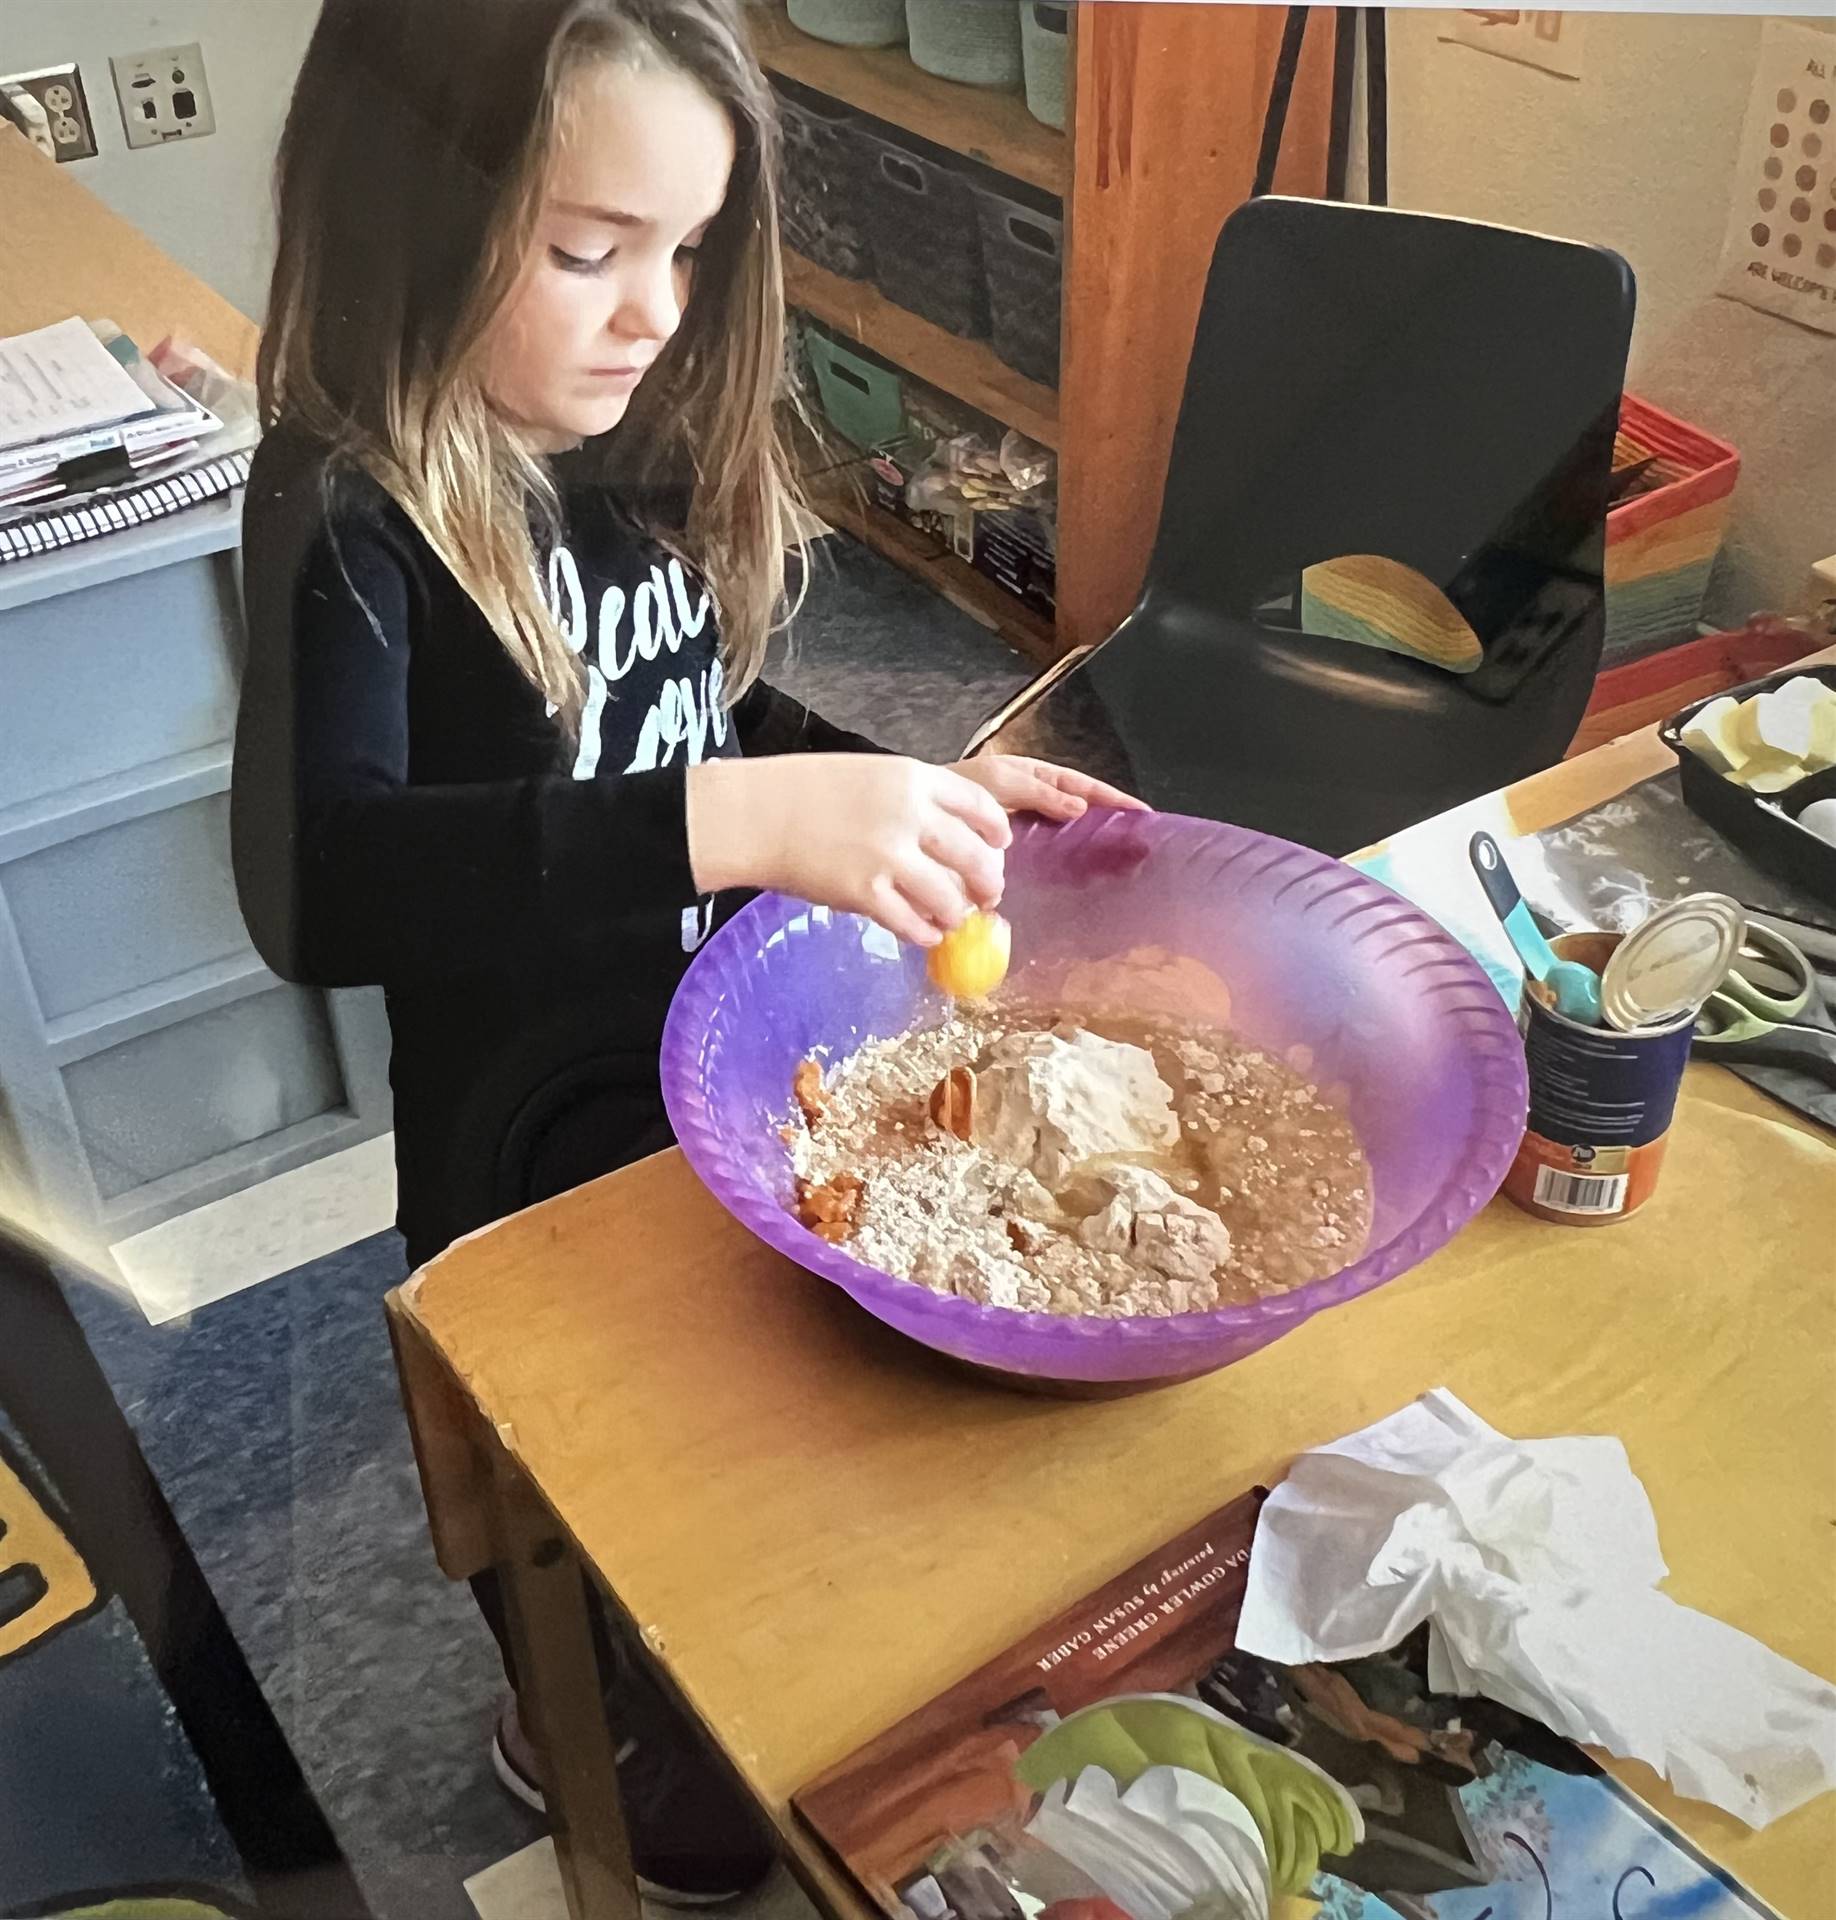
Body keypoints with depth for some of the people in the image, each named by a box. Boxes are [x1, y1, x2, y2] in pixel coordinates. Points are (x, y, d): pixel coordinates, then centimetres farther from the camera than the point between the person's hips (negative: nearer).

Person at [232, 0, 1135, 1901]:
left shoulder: (647, 440, -4)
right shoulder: (348, 512, -25)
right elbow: (313, 886, -42)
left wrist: (929, 788, -4)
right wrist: (731, 828, -51)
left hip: (718, 1051, 7)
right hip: (536, 1135, -7)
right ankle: (586, 1734, 42)